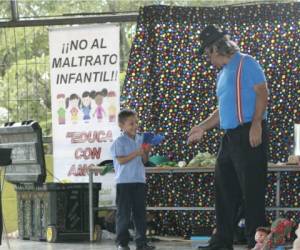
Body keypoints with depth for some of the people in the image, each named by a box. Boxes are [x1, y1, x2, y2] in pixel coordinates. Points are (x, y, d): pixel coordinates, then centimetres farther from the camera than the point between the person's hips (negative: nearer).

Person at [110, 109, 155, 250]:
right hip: (124, 182, -5)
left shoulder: (140, 139, 10)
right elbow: (121, 160, -15)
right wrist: (136, 153, -20)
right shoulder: (119, 142, -7)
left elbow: (144, 161, 12)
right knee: (124, 213, 0)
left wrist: (146, 153, -8)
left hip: (140, 180, 5)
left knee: (140, 213, 7)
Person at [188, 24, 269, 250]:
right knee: (224, 188, 10)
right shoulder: (223, 73, 22)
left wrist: (256, 125, -22)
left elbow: (262, 93, -13)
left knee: (252, 190, -9)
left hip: (249, 134, -10)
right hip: (230, 136, 10)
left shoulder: (246, 63, -5)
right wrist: (202, 128, 22)